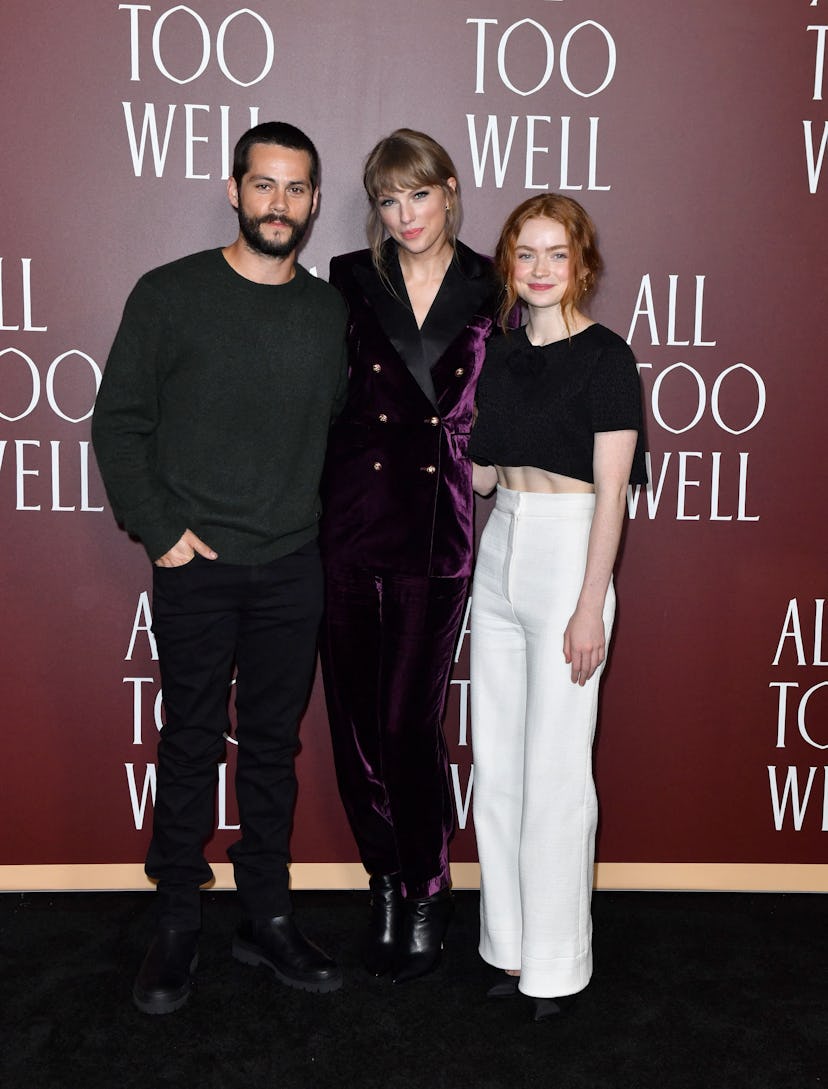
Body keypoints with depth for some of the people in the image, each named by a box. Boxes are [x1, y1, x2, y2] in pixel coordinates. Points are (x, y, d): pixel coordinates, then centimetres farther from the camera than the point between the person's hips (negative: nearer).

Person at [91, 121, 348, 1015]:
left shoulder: (330, 312, 8)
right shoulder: (171, 295, -2)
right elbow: (119, 422, -1)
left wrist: (335, 527, 4)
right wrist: (159, 528, -8)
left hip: (294, 569, 3)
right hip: (196, 567, -2)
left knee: (274, 745, 10)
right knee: (190, 745, 5)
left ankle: (266, 917, 23)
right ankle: (177, 923, 20)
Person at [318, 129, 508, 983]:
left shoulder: (489, 290, 5)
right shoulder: (350, 280, 6)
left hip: (439, 530, -1)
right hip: (350, 520, 2)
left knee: (409, 720, -2)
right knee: (354, 716, 6)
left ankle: (429, 891, 20)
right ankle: (386, 881, 27)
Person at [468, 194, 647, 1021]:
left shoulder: (604, 357, -7)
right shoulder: (501, 356, 12)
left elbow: (611, 492, -11)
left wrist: (590, 606, -15)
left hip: (567, 558, -7)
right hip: (499, 558, 7)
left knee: (555, 770, -1)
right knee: (496, 761, 11)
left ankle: (555, 961, 16)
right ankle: (509, 942, 25)